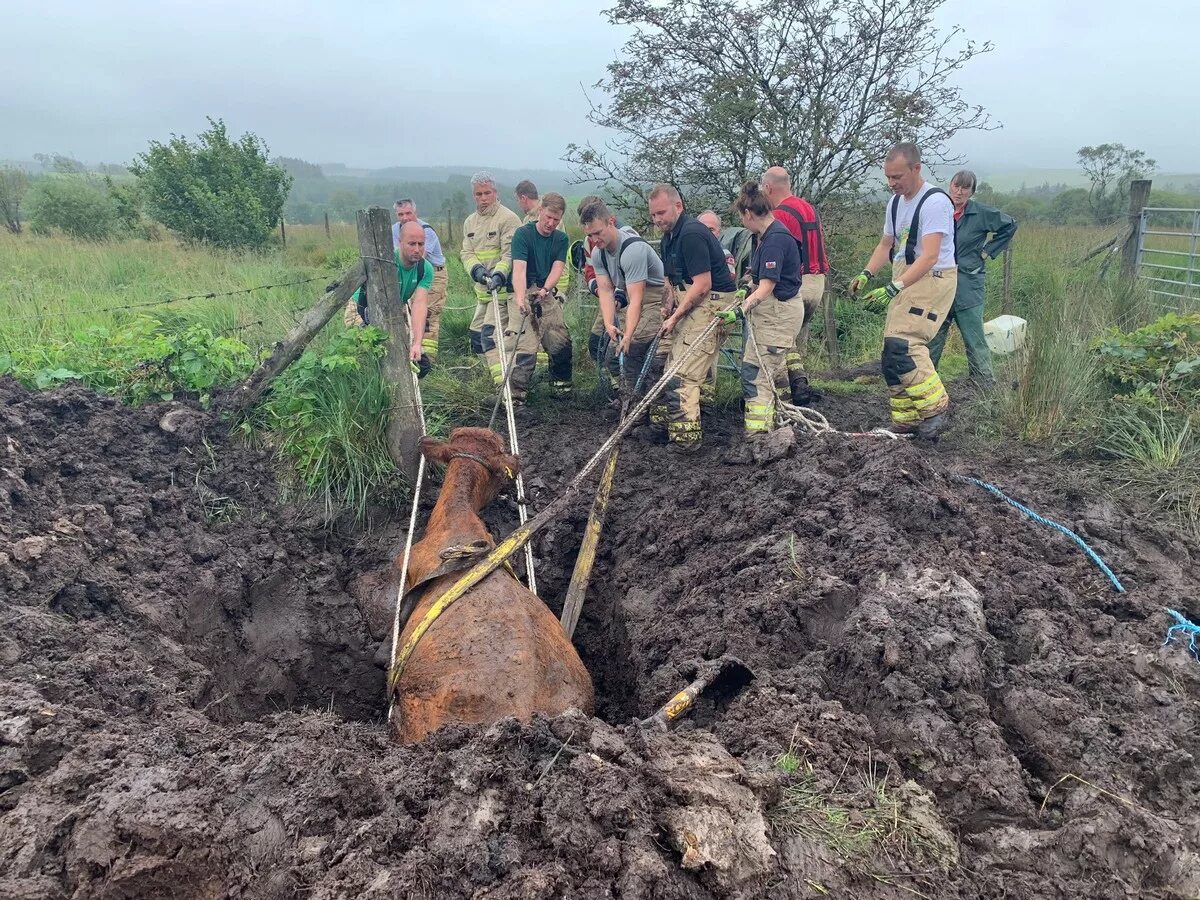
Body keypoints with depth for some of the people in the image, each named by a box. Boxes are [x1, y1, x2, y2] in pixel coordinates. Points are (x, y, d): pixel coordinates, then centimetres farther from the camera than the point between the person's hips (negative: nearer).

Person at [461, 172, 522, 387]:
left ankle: (503, 380, -19)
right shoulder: (470, 222, 14)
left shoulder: (508, 218, -10)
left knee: (491, 333, -19)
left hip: (503, 287, -9)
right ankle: (498, 372, 26)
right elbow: (466, 252, 7)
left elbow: (510, 254, -18)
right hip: (482, 288, 9)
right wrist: (476, 269, -15)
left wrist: (499, 274, -34)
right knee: (476, 335, 12)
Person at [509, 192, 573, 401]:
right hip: (524, 295, -5)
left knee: (562, 343, 2)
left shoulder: (561, 239, 8)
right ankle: (516, 392, -10)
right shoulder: (523, 234, -8)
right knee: (524, 346, -14)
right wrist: (520, 298, -36)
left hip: (548, 295, 5)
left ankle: (560, 383, 23)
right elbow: (519, 268, -20)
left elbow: (558, 267, -4)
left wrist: (545, 289, -24)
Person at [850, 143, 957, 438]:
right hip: (904, 280, 9)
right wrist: (866, 274, 2)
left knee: (902, 344, -23)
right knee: (891, 354, 7)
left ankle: (935, 409, -14)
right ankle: (907, 422, 15)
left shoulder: (935, 201, -16)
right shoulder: (895, 203, 13)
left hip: (931, 279, -9)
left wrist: (893, 288, -30)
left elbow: (929, 257, -24)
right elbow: (886, 245, 20)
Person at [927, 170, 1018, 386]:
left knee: (974, 335, -3)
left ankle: (985, 381, 3)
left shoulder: (982, 213, -3)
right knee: (933, 334, 6)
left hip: (968, 284, -3)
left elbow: (1010, 225, 11)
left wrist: (988, 251, 6)